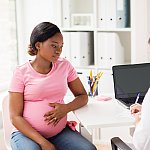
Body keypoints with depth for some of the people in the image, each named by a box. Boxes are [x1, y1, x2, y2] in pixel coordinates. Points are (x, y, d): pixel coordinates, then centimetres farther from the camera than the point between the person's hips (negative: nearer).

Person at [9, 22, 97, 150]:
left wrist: (66, 108, -11)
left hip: (60, 131, 3)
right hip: (27, 133, -3)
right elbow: (15, 116, -8)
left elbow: (83, 97, 12)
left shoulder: (65, 66, 5)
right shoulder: (21, 73, -6)